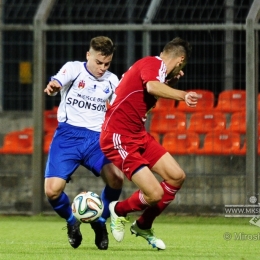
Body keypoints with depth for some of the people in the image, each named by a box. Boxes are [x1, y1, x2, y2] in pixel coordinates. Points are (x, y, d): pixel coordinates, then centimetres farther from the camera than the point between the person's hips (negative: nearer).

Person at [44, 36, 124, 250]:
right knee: (52, 191, -17)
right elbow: (57, 82, -23)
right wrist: (52, 87, -50)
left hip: (96, 138, 3)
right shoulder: (74, 69, -3)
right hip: (68, 135, -3)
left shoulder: (111, 80, 10)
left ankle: (100, 221, 5)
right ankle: (71, 221, 18)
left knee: (117, 178, -24)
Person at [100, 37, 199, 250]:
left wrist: (172, 81, 23)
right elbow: (152, 87, -37)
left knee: (177, 177, 5)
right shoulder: (154, 63, -14)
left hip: (139, 136, 10)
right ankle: (119, 211, 16)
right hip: (119, 138, -10)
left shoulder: (155, 65, 13)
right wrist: (183, 95, -48)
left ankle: (143, 226, 24)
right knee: (155, 194, -16)